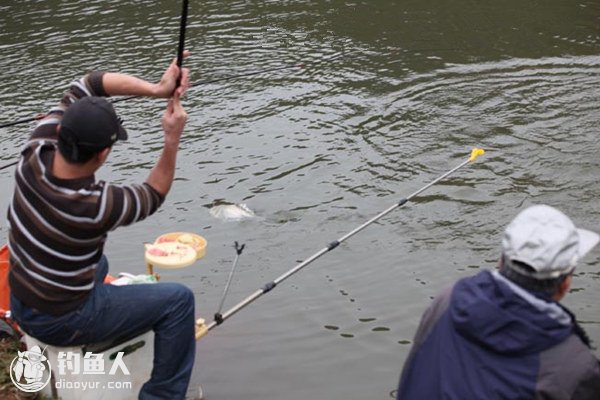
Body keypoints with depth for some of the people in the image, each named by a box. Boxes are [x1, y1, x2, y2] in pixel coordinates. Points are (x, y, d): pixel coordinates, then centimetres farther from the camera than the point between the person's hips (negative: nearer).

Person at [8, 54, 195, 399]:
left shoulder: (36, 153, -18)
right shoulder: (97, 205, -33)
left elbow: (87, 86, -10)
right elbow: (154, 195, -10)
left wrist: (155, 88, -19)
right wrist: (173, 139, -14)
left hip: (20, 302, 7)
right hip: (61, 322, -7)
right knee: (179, 301, 2)